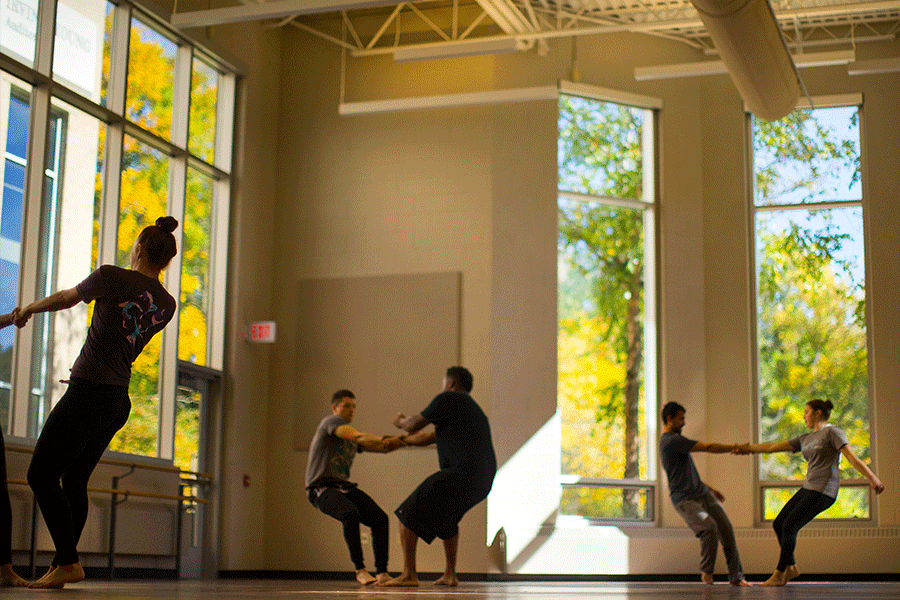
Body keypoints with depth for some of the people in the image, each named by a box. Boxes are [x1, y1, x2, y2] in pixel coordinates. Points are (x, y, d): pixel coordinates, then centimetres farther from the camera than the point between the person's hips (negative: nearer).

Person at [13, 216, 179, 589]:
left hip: (88, 394, -7)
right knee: (74, 480, 17)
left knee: (41, 475, -2)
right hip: (120, 401, 7)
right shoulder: (167, 305, 7)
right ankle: (60, 566, 19)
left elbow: (65, 298, 8)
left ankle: (69, 563, -7)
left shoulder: (111, 277, -9)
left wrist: (28, 309, 28)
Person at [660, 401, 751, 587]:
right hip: (685, 500, -10)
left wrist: (711, 489, 25)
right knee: (709, 528, -29)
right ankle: (706, 571, -8)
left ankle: (736, 577, 0)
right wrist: (735, 447, -5)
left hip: (703, 494, 10)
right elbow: (707, 447, -14)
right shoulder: (672, 440, -15)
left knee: (726, 530, -3)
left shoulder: (671, 441, 19)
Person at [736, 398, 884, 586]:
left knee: (789, 526, -12)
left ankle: (778, 575, -5)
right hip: (808, 489, 8)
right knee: (778, 524, 5)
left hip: (823, 491, -8)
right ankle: (791, 568, 16)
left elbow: (852, 456, -15)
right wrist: (749, 448, 27)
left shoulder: (832, 432, -5)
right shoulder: (805, 439, 19)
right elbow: (774, 447, 23)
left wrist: (872, 477, -24)